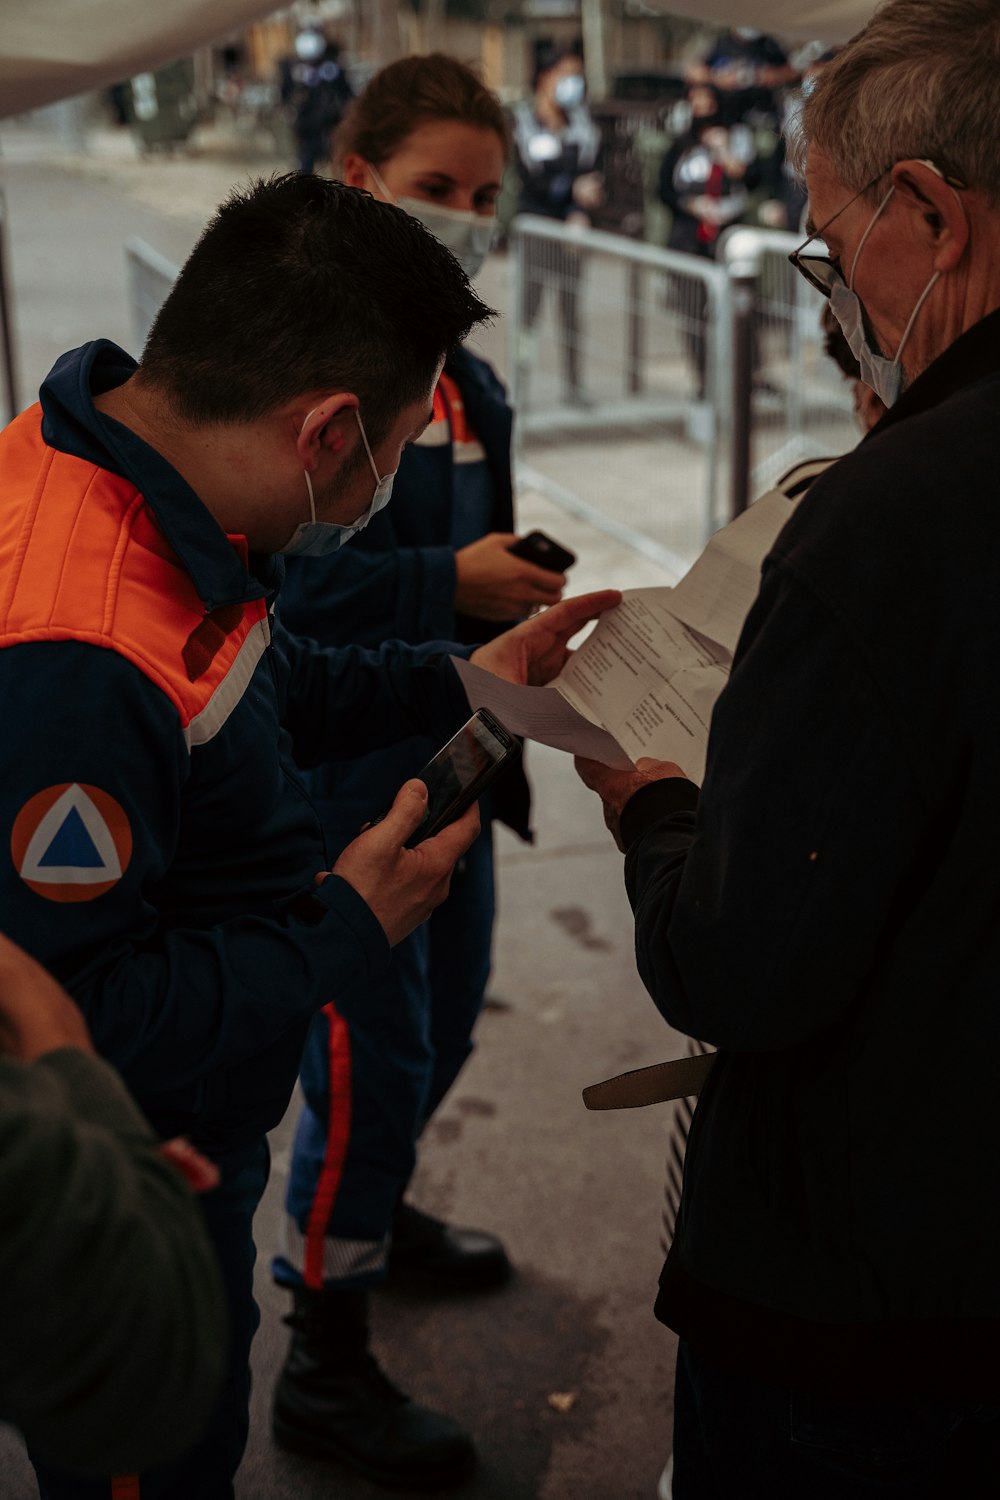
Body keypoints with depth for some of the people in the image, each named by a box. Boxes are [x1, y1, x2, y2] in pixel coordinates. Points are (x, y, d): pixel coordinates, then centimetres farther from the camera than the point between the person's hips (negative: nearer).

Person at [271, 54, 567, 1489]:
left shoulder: (468, 377, 11)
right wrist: (451, 585, -28)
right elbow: (267, 586, -25)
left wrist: (519, 585, 10)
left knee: (446, 1013, 22)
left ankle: (374, 1210, 49)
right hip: (340, 769, -9)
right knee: (370, 1053, -1)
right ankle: (324, 1359, 16)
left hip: (450, 753, 9)